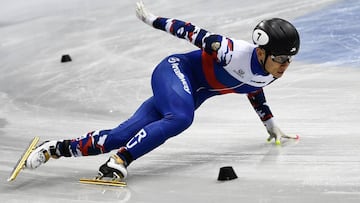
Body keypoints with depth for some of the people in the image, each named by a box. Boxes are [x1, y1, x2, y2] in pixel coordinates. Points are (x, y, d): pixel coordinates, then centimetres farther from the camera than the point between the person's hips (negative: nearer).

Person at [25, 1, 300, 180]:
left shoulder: (267, 75, -2)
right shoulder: (236, 53, -27)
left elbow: (254, 91, 22)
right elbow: (195, 33, -19)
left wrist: (270, 123, 28)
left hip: (191, 95, 7)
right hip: (176, 70, -7)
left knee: (122, 136, -5)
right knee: (180, 118, -40)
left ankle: (57, 148, 2)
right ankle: (119, 160, -39)